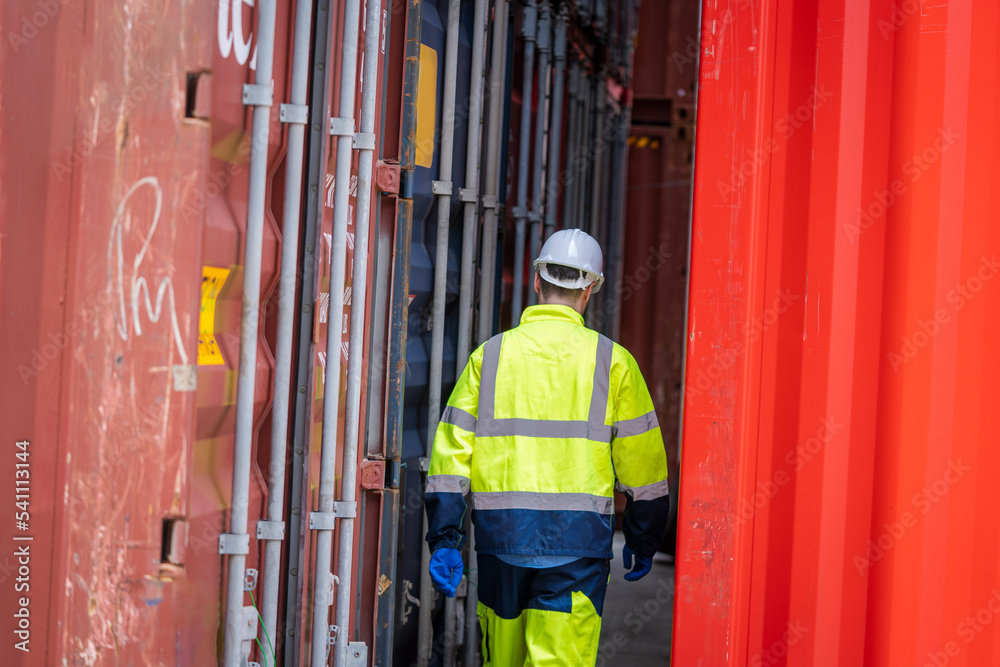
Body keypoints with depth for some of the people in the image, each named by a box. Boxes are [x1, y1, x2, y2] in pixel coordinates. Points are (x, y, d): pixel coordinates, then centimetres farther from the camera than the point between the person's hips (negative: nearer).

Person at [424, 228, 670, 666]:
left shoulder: (489, 355, 6)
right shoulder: (611, 361, 1)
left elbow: (451, 450, 2)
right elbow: (641, 463, 4)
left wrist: (444, 540, 3)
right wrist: (642, 541, 15)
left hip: (500, 534, 3)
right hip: (576, 542, -3)